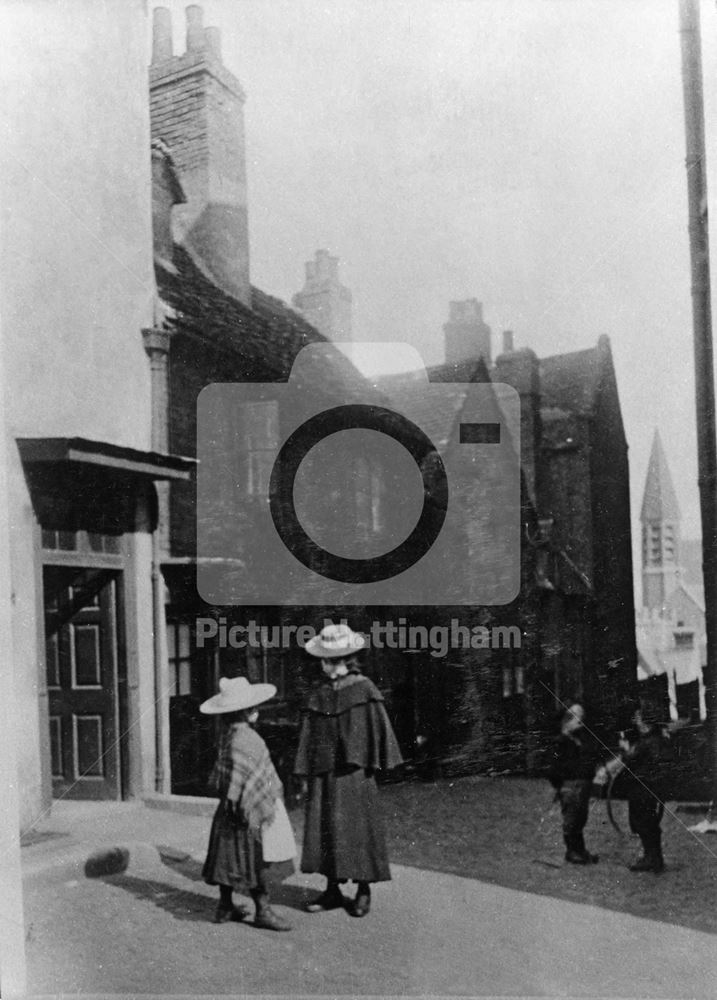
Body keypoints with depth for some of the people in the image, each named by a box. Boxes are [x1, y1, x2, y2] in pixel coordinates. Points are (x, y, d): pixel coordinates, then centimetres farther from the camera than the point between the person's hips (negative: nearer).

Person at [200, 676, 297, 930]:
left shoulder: (229, 734, 8)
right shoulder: (242, 738, -23)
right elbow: (240, 778, -25)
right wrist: (242, 807, -22)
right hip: (251, 809, -10)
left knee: (232, 857, 15)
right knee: (257, 859, -2)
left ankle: (225, 906, 23)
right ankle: (262, 910, 5)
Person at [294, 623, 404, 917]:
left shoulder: (364, 689, -4)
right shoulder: (318, 693, 8)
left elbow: (379, 727, -3)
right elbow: (309, 734, 9)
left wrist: (376, 764, -5)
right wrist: (306, 773, 5)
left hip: (353, 771, -4)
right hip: (323, 772, 4)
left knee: (357, 826, 0)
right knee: (324, 827, 5)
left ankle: (363, 890, 11)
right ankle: (332, 890, 16)